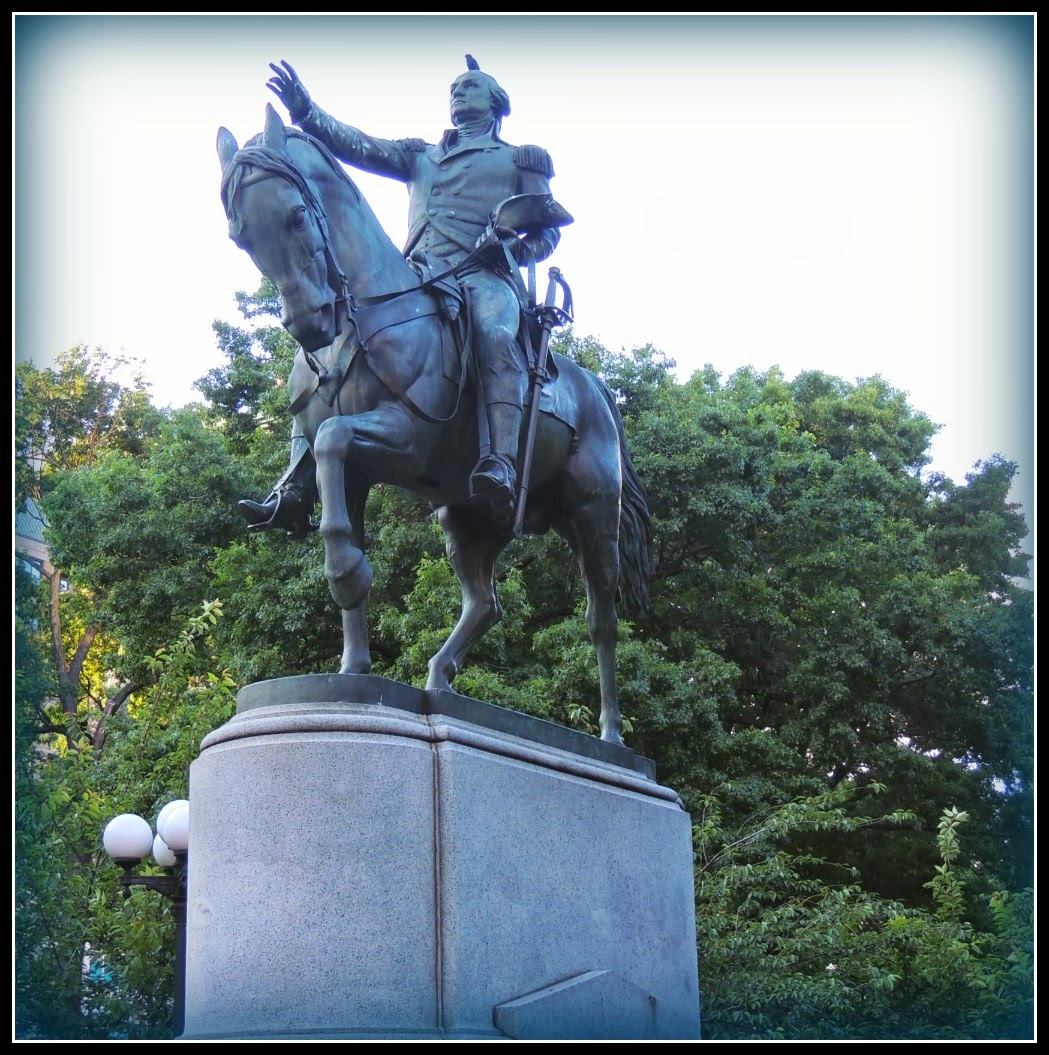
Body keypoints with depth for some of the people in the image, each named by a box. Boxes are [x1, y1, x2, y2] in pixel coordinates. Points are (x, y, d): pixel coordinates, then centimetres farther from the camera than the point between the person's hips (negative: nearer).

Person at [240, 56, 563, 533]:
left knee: (494, 333, -39)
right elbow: (358, 146, 17)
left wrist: (516, 247, -7)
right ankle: (298, 485, -17)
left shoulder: (520, 160, 24)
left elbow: (548, 232, 16)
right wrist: (308, 113, 0)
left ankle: (501, 463, -58)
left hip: (483, 277, -4)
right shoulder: (420, 155, 31)